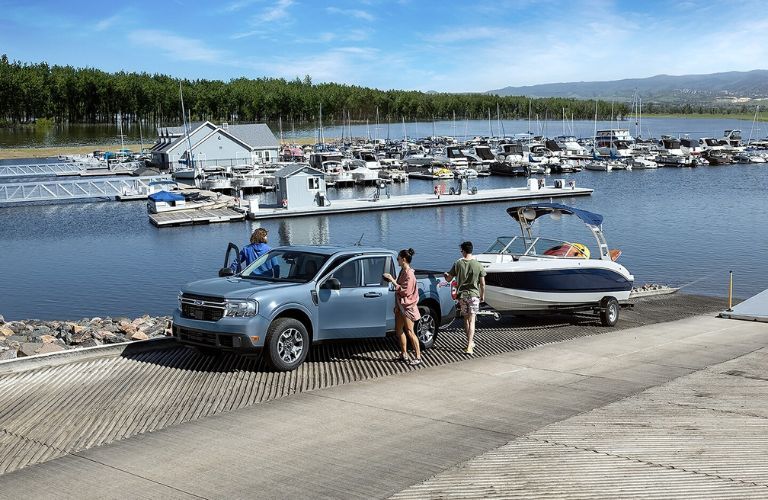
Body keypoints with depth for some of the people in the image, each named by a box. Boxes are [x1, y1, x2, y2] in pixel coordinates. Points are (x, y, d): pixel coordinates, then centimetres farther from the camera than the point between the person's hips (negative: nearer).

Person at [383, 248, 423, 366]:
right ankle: (404, 354, 23)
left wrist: (392, 280, -22)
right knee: (399, 330, 13)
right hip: (400, 305, 10)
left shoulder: (409, 274, -20)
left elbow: (405, 291, -24)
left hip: (407, 306, -10)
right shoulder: (403, 271, 9)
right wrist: (392, 279, 5)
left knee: (409, 332, -7)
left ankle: (418, 357, -1)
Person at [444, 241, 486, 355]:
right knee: (471, 321, -3)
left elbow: (448, 279, 4)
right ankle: (469, 346, -13)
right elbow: (482, 284, -3)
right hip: (474, 294, -2)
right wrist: (482, 295, 12)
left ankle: (470, 342, 29)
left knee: (466, 319, 17)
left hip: (462, 295, 2)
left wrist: (446, 275, 27)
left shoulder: (457, 264, -4)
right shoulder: (478, 265, -7)